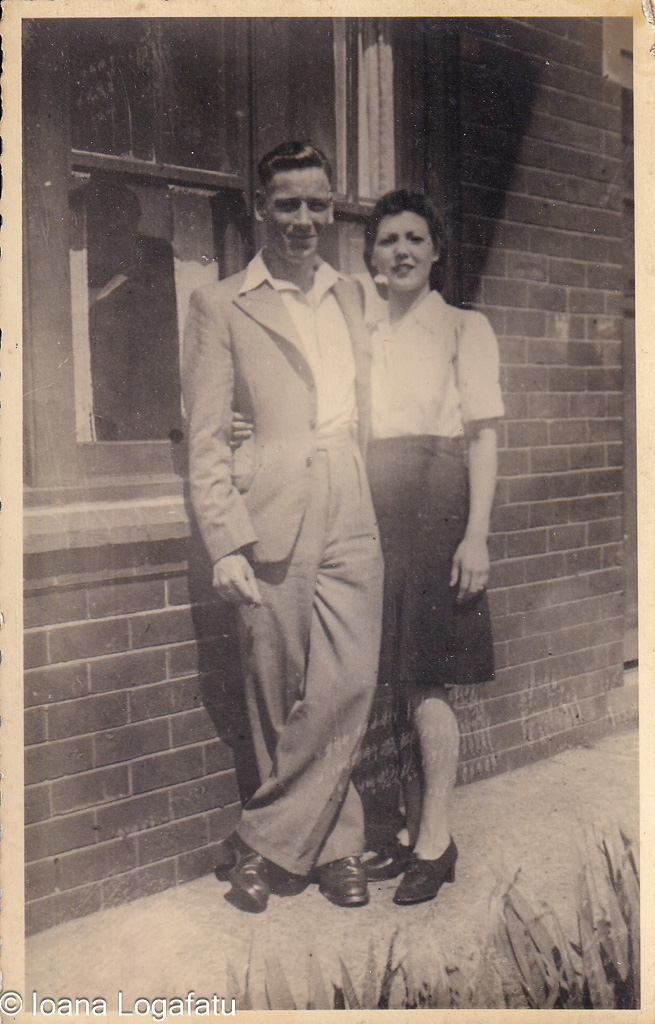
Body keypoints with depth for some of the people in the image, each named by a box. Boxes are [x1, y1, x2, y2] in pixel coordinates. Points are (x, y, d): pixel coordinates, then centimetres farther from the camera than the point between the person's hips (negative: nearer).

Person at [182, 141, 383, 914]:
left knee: (348, 688, -4)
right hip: (270, 526, -3)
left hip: (351, 522, 4)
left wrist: (382, 505, 10)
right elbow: (205, 440, -1)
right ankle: (333, 844, 21)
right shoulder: (220, 306, 5)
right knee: (280, 701, 3)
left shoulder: (352, 298, 18)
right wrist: (226, 544, -9)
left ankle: (266, 842, 12)